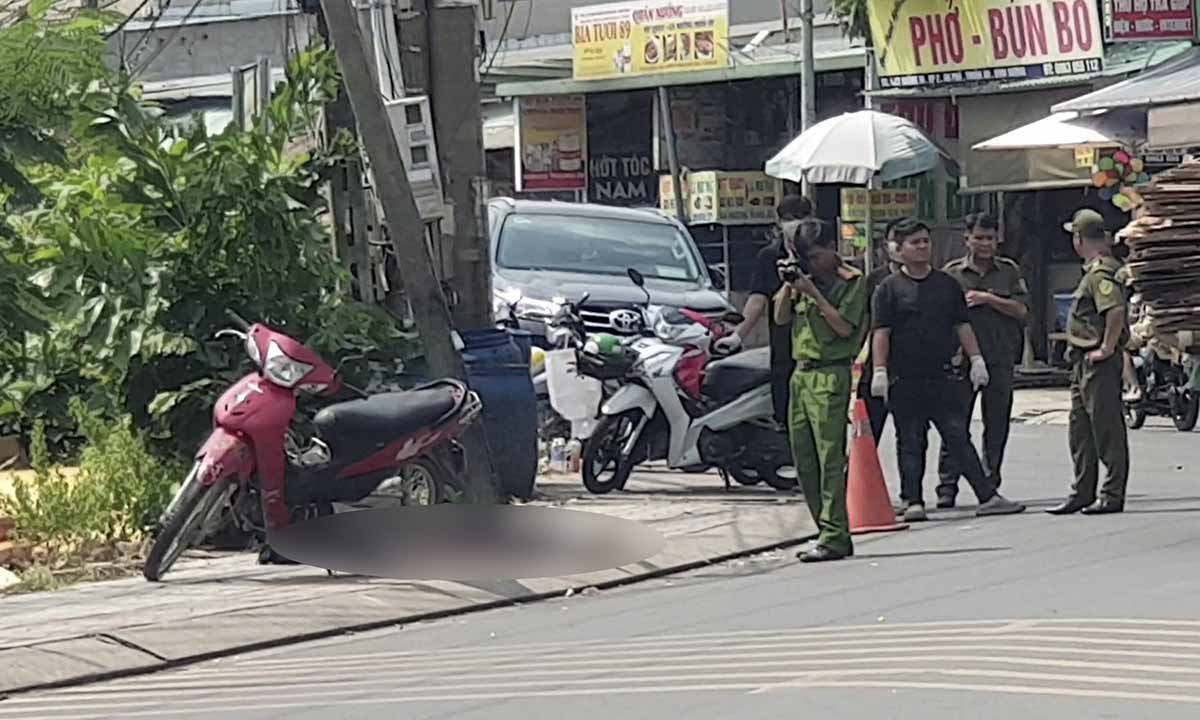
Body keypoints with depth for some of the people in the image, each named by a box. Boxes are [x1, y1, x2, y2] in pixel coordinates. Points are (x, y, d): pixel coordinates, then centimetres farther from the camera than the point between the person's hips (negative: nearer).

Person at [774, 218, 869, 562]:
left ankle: (834, 537, -14)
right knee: (804, 461, 7)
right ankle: (830, 533, 13)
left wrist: (814, 294, -11)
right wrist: (788, 285, 0)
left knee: (830, 459, -12)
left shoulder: (852, 281, -2)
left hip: (830, 375, -8)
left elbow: (844, 327, -12)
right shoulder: (807, 277, 17)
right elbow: (781, 318, 14)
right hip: (801, 373, 8)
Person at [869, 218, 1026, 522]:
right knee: (910, 442, 2)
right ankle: (913, 502, 7)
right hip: (904, 379, -2)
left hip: (941, 375, 3)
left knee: (958, 437, 0)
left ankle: (987, 496, -2)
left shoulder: (947, 284, 14)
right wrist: (879, 371, -12)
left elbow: (963, 326, 16)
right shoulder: (889, 288, 2)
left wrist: (976, 359, 7)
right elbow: (881, 333, -4)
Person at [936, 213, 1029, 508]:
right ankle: (947, 487, -1)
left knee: (997, 425, 6)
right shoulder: (952, 272, 5)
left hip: (1001, 360, 2)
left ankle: (990, 485, 15)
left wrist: (987, 299, -9)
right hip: (962, 358, -2)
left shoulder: (1009, 271, 8)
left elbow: (1021, 310, -1)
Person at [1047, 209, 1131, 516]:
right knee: (1080, 431, 14)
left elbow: (1116, 310, -32)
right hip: (1083, 362, 11)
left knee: (1107, 429, -4)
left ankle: (1113, 495, 0)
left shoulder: (1100, 273, -17)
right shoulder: (1095, 269, 15)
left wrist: (1106, 349, -23)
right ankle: (1082, 493, 20)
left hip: (1099, 363, -11)